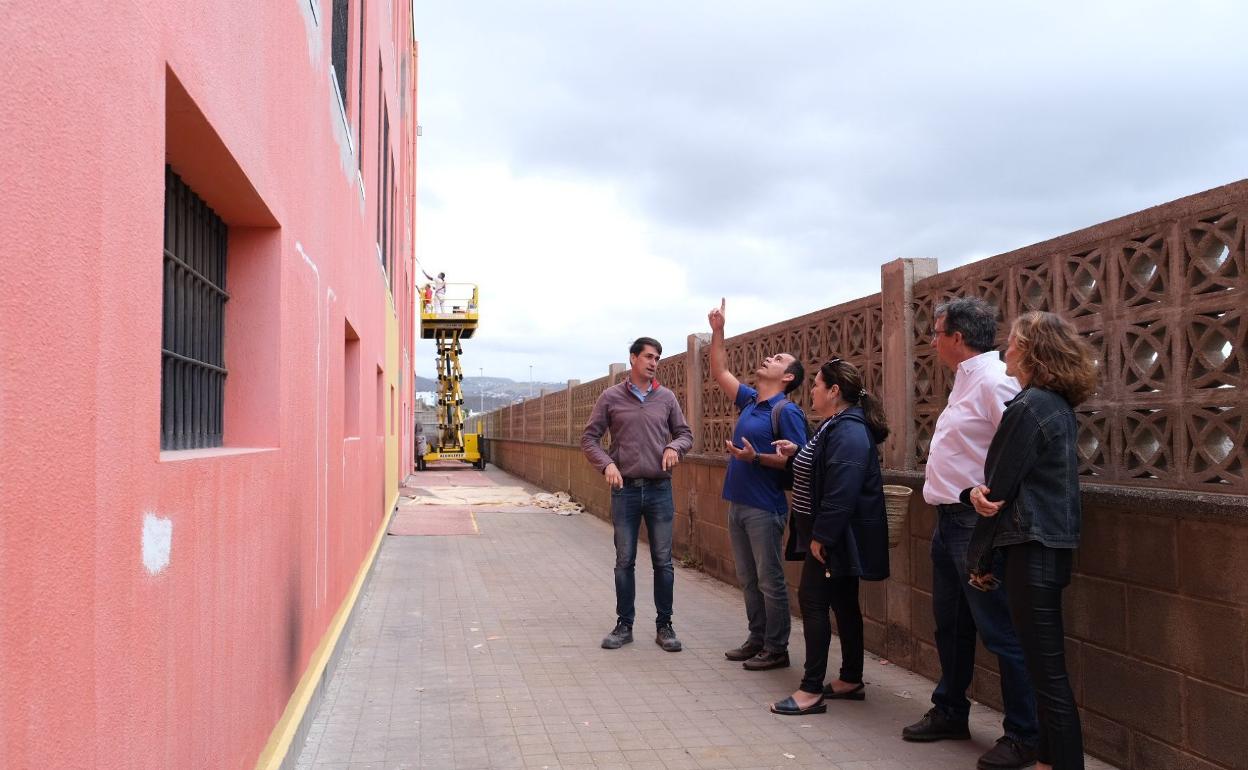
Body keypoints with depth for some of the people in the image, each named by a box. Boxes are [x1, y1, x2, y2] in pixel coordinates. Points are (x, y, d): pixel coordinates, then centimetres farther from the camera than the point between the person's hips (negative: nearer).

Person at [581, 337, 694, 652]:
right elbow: (589, 438, 2)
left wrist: (675, 446, -11)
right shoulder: (611, 397, 0)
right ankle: (624, 625, 18)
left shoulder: (666, 398, 5)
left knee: (663, 561, 5)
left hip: (660, 489, 1)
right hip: (625, 489, -1)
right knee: (624, 561, 7)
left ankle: (664, 626, 16)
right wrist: (607, 464, -14)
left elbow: (685, 433, 11)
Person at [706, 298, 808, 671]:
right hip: (738, 504, 8)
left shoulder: (786, 410, -11)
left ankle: (776, 649, 9)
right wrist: (717, 330, 15)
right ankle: (757, 639, 24)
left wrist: (757, 458, -27)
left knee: (770, 581, 0)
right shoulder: (750, 400, 12)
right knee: (748, 579, 14)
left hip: (765, 508, -8)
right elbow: (720, 372, 20)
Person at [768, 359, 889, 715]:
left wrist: (821, 536, -25)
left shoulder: (848, 432, -21)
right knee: (843, 603, 15)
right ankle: (851, 681, 25)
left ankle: (811, 691, -3)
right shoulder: (838, 426, 13)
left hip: (834, 537, -11)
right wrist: (798, 453, 10)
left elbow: (841, 492, -27)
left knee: (813, 600, -8)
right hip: (834, 535, 11)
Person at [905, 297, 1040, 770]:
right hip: (950, 520, 11)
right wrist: (947, 508, 17)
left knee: (1000, 632, -2)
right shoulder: (967, 378, 15)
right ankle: (950, 713, 35)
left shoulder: (993, 381, -17)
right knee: (950, 624, 20)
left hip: (976, 523, -11)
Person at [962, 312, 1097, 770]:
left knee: (1048, 671, -4)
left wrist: (980, 558, -4)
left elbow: (1000, 489, -13)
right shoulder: (1058, 405, 14)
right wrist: (980, 491, -4)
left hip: (1033, 550, -10)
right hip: (1053, 545, 10)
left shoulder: (1028, 407, -16)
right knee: (1047, 666, 17)